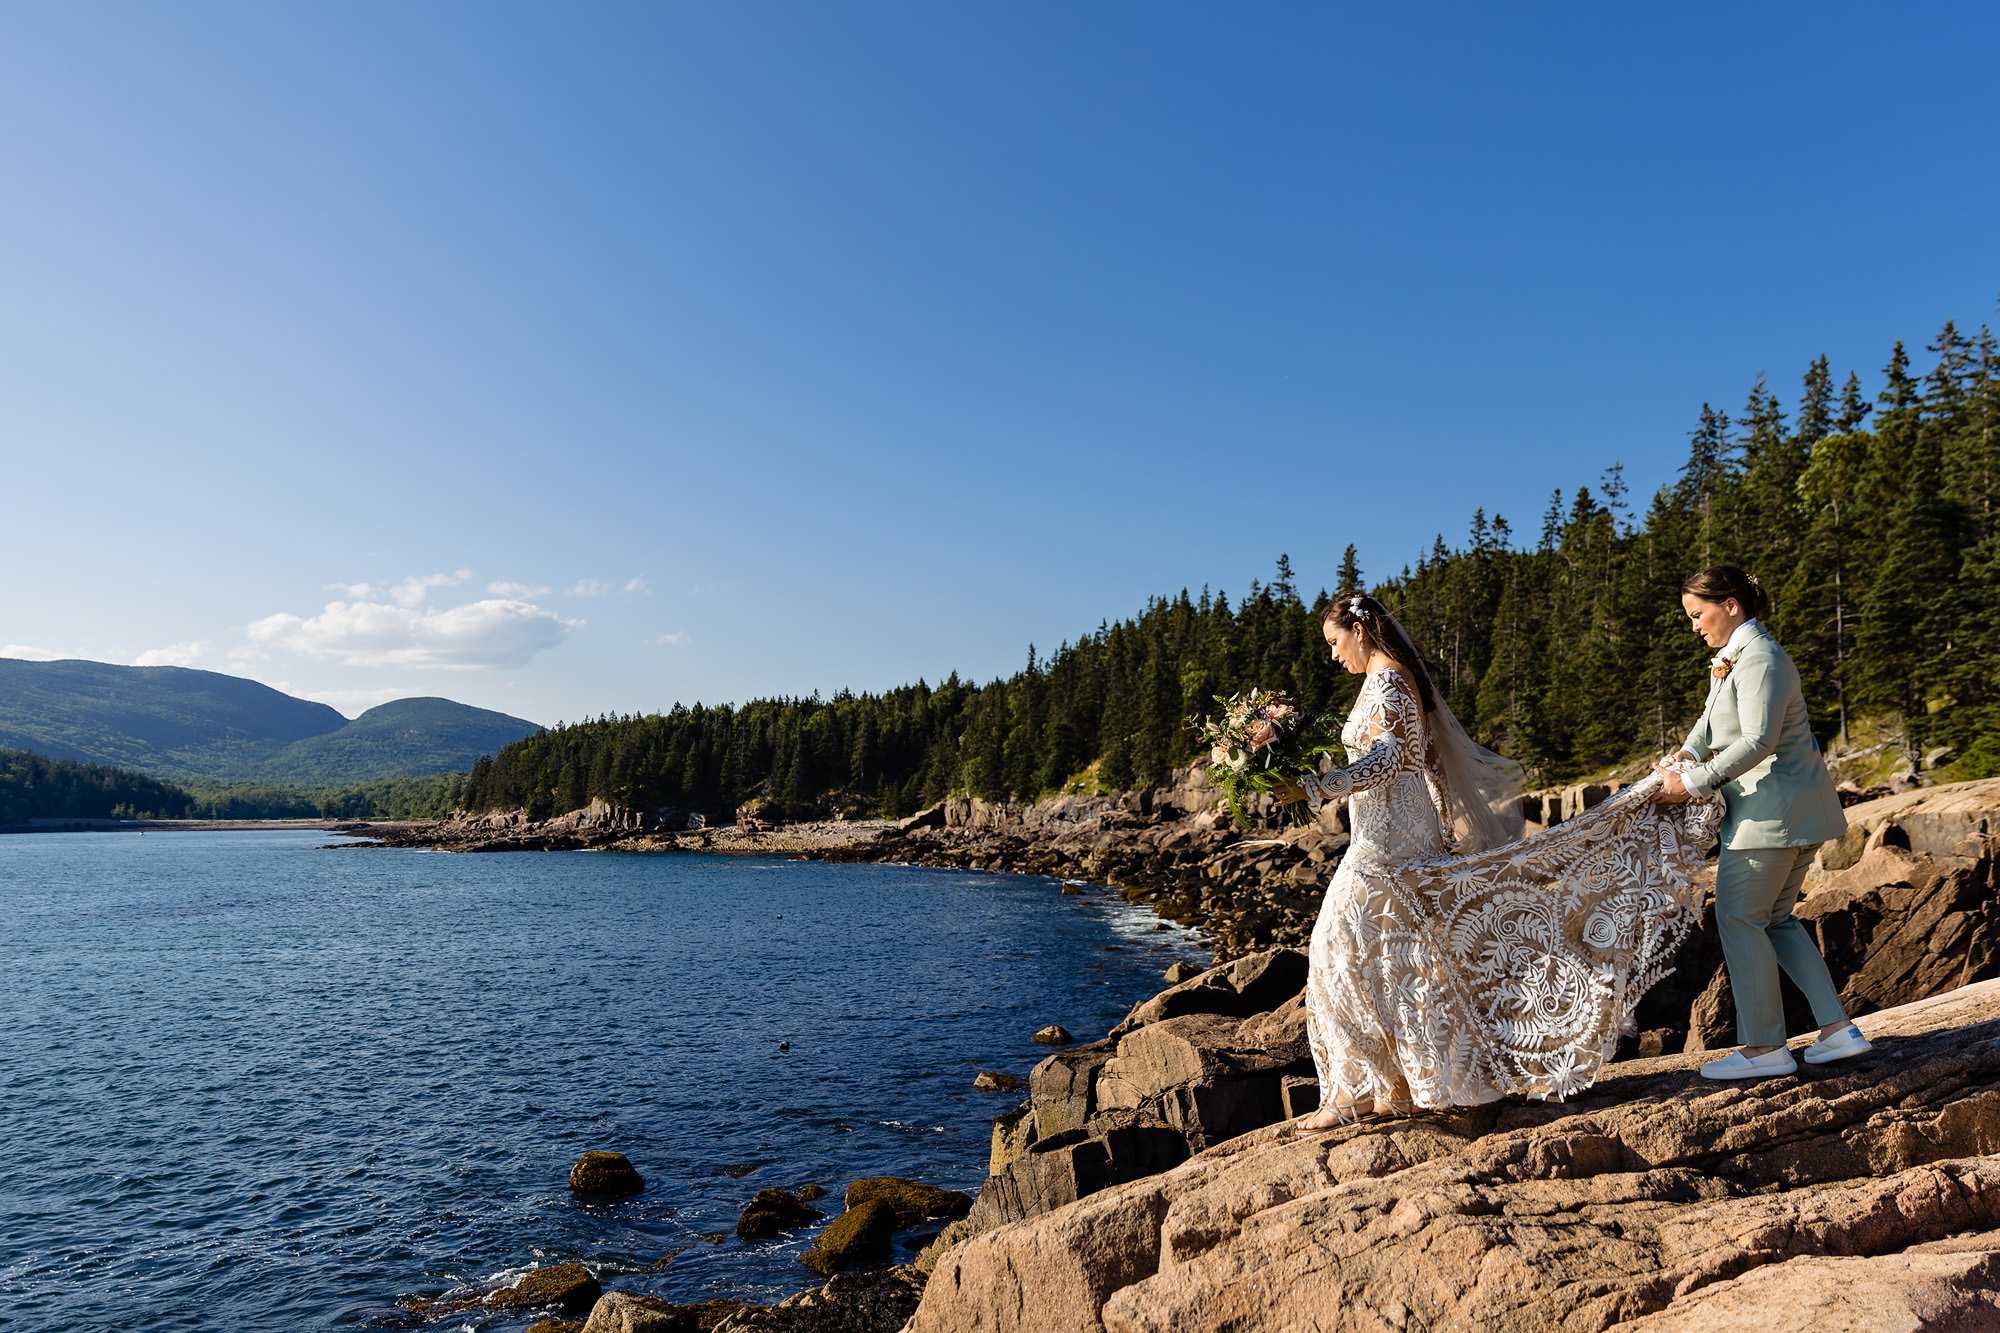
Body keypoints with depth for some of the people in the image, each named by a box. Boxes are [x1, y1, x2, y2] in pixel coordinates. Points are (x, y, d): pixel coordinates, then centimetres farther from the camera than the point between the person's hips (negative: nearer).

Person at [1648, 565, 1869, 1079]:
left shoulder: (1759, 658, -18)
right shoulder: (1728, 658, 15)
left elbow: (1758, 741, -26)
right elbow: (1713, 718, 19)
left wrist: (1693, 784, -23)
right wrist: (1690, 753, -2)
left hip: (1775, 809, -10)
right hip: (1796, 806, 10)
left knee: (1740, 918, -3)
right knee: (1776, 919, 16)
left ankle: (1765, 1047, 4)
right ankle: (1838, 1028, 17)